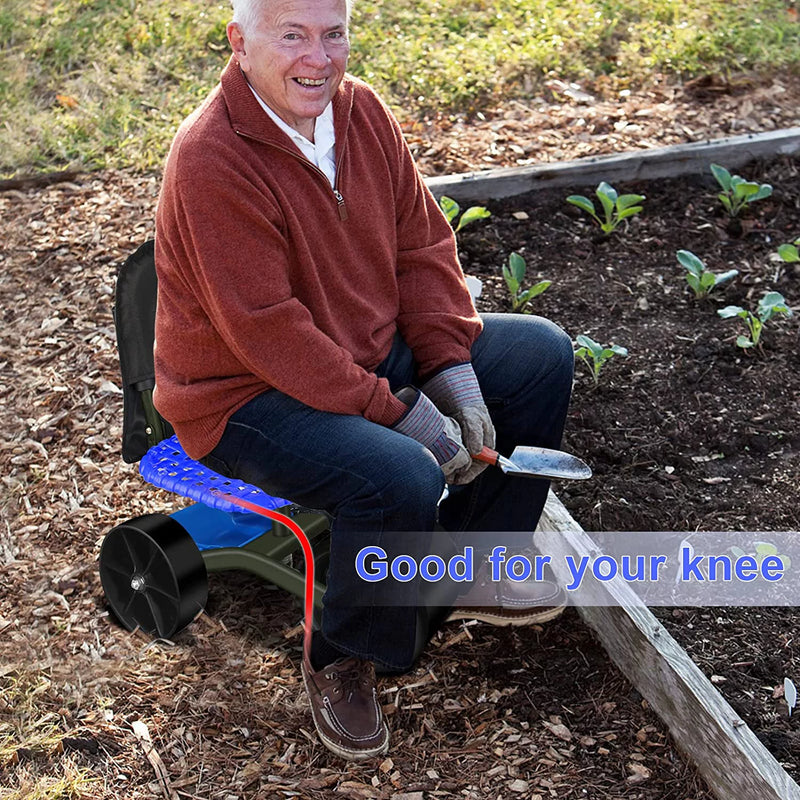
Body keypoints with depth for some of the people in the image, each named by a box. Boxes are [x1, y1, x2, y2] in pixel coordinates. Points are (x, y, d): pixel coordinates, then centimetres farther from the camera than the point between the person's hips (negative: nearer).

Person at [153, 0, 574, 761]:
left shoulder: (361, 110, -1)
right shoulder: (210, 162, -25)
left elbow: (423, 245, 4)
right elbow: (266, 332, -28)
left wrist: (453, 370, -8)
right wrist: (398, 411, -25)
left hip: (375, 354, 9)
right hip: (247, 395, -8)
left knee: (543, 355, 6)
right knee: (402, 477, -34)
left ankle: (468, 570, 19)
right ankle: (341, 662, -3)